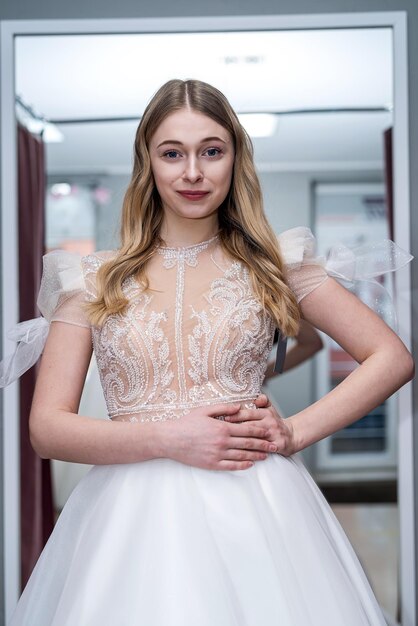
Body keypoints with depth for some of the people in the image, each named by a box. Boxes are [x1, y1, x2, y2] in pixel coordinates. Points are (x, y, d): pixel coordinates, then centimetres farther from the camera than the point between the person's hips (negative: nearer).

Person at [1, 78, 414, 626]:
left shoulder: (272, 263, 6)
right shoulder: (93, 281, 6)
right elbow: (47, 427, 0)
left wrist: (295, 431, -7)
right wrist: (169, 438, -13)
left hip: (254, 510, 0)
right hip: (133, 518, 0)